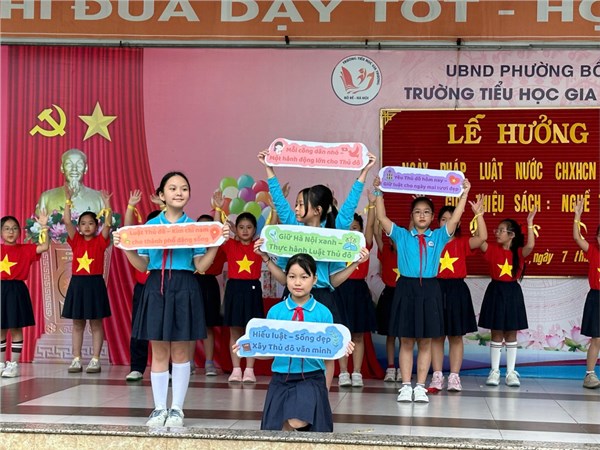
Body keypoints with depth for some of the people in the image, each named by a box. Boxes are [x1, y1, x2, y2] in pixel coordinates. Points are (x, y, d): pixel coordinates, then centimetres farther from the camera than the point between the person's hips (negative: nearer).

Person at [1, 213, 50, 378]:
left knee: (16, 329, 2)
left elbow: (45, 247, -9)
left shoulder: (25, 249, 0)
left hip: (16, 291, -2)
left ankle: (14, 364, 10)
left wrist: (43, 227, -16)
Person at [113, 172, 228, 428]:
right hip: (157, 288, 1)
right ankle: (159, 408, 14)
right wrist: (125, 248, -8)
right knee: (159, 352, 5)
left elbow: (201, 266, -1)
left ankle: (177, 409, 13)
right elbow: (142, 265, 6)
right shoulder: (150, 225, 6)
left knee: (180, 351, 4)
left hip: (184, 289, -1)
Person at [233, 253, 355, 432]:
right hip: (281, 378, 2)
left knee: (298, 422, -22)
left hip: (311, 378, -2)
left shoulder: (323, 313, -2)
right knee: (275, 429, 3)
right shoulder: (275, 311, 2)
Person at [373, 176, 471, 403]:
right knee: (406, 341, 2)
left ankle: (420, 387, 10)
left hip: (429, 289, 1)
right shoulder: (401, 235, 7)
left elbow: (455, 218, -1)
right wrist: (379, 193, -7)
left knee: (425, 342, 4)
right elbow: (382, 217, 0)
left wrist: (464, 194, -7)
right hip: (406, 288, -1)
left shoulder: (438, 236, 9)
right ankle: (406, 386, 7)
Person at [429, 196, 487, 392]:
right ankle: (437, 376, 10)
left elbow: (482, 237, -11)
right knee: (436, 336, 4)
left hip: (457, 291, -1)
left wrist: (478, 214, -16)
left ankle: (454, 376, 9)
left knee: (456, 336, 4)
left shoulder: (462, 242, 3)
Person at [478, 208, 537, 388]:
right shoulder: (493, 250, 1)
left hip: (512, 293, 0)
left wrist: (529, 223, -25)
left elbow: (530, 246, -22)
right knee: (496, 334, 4)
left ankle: (511, 372, 11)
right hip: (495, 292, 0)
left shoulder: (519, 252, -2)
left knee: (511, 334, 6)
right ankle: (494, 371, 10)